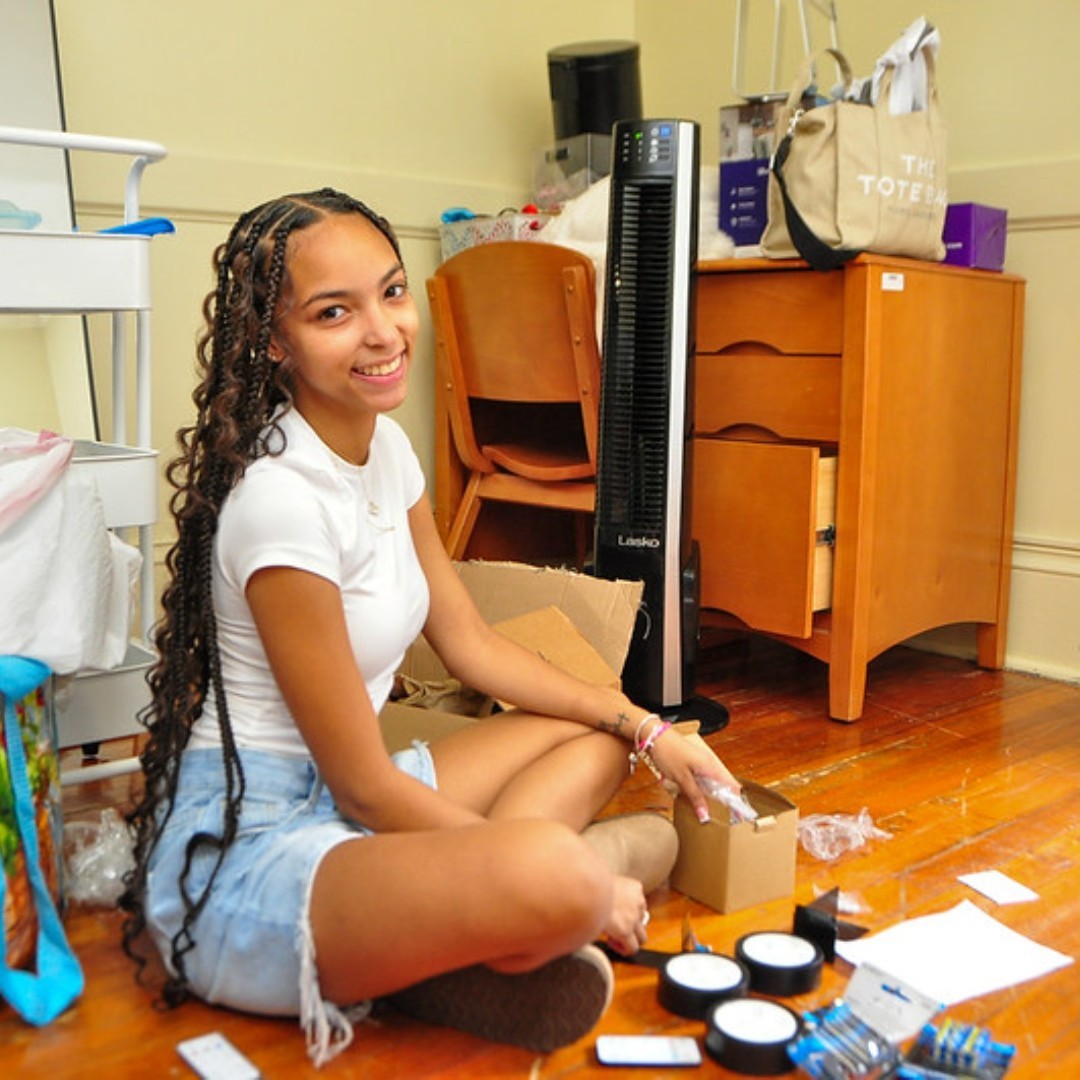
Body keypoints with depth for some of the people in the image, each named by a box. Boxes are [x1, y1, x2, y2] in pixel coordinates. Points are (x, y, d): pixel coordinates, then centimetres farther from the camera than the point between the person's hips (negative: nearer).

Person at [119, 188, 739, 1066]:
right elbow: (364, 787, -18)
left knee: (599, 736, 14)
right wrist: (561, 882, -11)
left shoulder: (384, 445, 5)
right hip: (240, 851, -10)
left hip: (336, 801, 10)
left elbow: (472, 645, 13)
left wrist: (647, 729, 7)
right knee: (550, 871, -38)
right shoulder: (283, 499, -22)